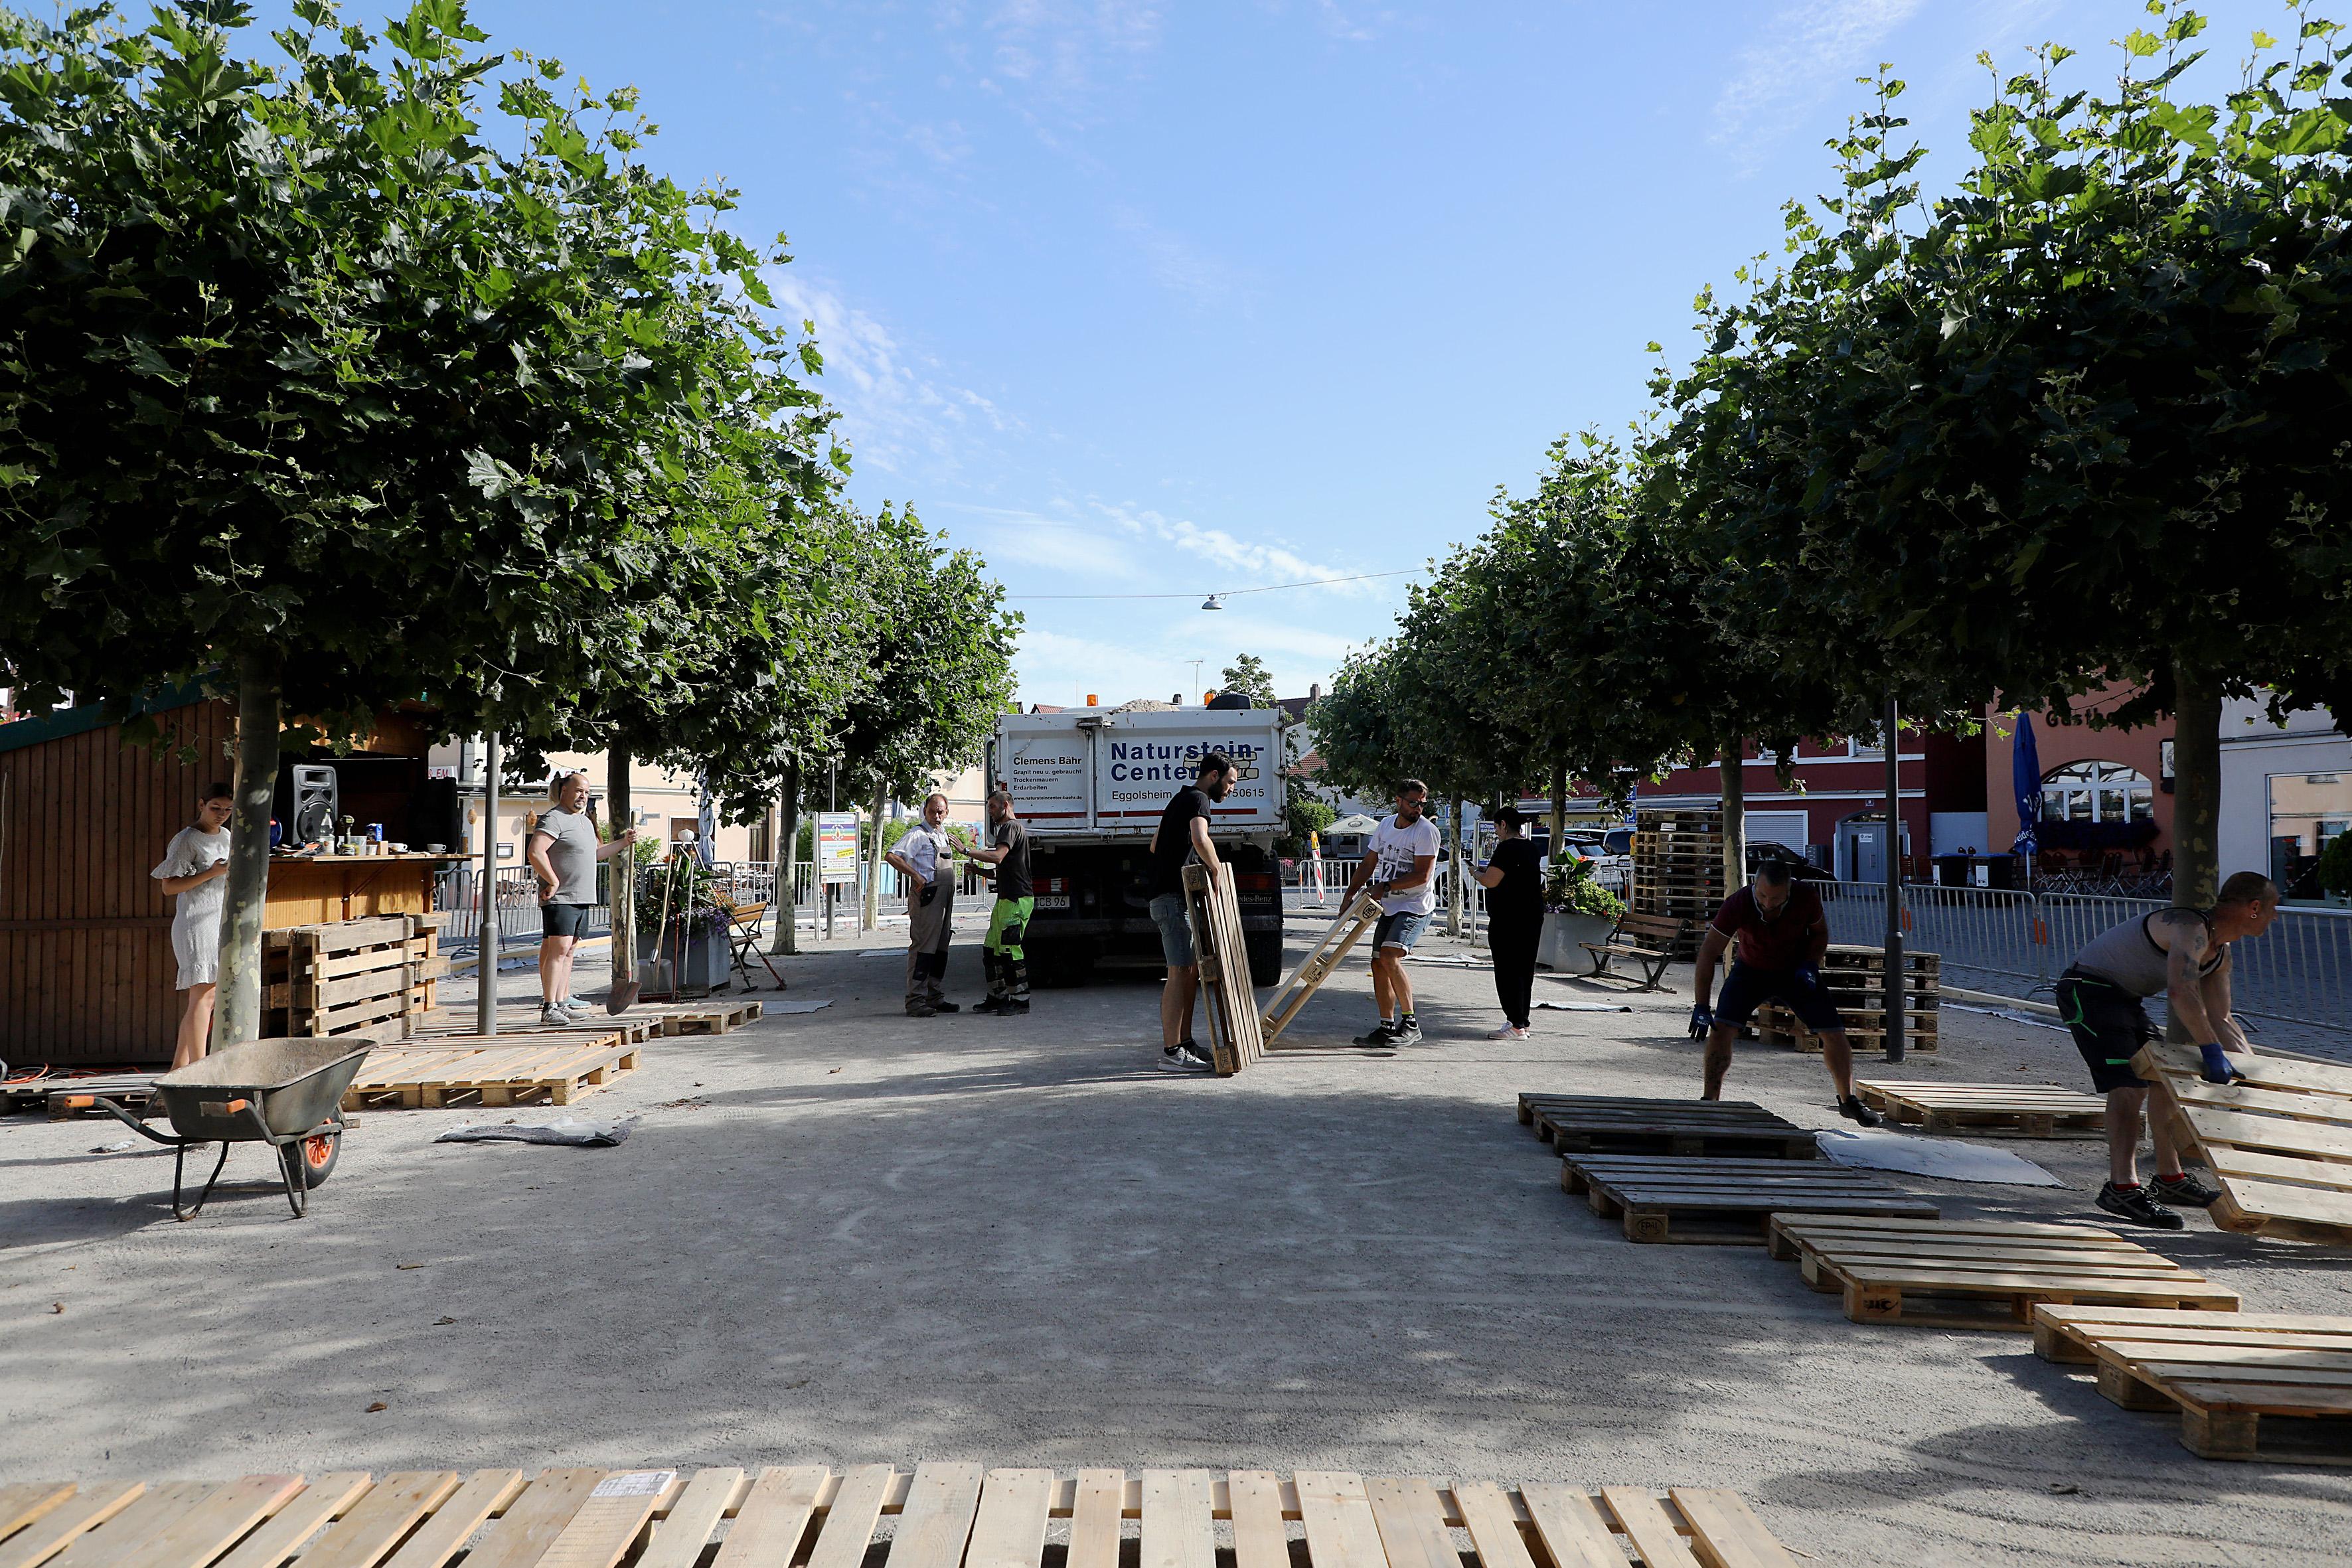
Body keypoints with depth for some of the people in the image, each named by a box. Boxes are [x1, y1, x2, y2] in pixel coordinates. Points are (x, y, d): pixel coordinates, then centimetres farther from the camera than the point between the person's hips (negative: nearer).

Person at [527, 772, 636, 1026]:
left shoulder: (585, 821, 21)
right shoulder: (554, 819, -10)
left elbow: (595, 853, 35)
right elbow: (535, 853, -22)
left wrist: (624, 842, 28)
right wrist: (554, 882, -19)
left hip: (581, 900, 10)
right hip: (560, 899, -10)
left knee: (568, 950, 12)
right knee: (559, 950, -14)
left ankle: (561, 1002, 17)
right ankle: (549, 1008, -15)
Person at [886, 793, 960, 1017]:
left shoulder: (943, 834, 19)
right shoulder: (917, 834, -9)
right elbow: (891, 856, -21)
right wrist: (916, 875, -23)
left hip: (944, 898, 9)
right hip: (926, 896, -9)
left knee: (940, 948, 13)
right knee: (923, 948, -10)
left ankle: (933, 996, 22)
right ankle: (915, 1001, -10)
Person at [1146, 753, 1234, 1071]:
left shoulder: (1182, 798, 22)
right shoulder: (1198, 799, -10)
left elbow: (1155, 844, 32)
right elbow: (1200, 839, -31)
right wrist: (1215, 868, -14)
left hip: (1173, 895, 11)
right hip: (1174, 898, -11)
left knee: (1192, 969, 13)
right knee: (1180, 971, -10)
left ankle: (1185, 1044, 19)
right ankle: (1171, 1052, -9)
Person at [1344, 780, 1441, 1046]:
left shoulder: (1426, 830, -12)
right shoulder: (1386, 824, 9)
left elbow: (1422, 876, -18)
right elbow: (1368, 864, 17)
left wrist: (1385, 887, -15)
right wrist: (1350, 895, 10)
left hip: (1415, 907, -8)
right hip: (1389, 907, 8)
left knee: (1390, 957, -23)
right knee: (1378, 964, 8)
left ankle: (1410, 1024, -17)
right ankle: (1386, 1028, 17)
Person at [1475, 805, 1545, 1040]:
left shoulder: (1507, 848, -15)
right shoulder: (1531, 848, 14)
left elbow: (1490, 881, -19)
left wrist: (1478, 873, 1)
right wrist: (1491, 870, 20)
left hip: (1508, 919, -9)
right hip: (1532, 917, 9)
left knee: (1507, 971, -5)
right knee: (1524, 970, 13)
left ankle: (1515, 1025, -7)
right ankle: (1521, 1022, 19)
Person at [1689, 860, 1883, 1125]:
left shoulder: (1806, 899, -25)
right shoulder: (1737, 905, -31)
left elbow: (1820, 932, -2)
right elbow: (1708, 954, -26)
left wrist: (1810, 966, -20)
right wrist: (1701, 1007, -30)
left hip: (1796, 971, 1)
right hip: (1750, 971, -1)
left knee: (1834, 1033, -4)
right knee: (1721, 1028, -20)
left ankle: (1848, 1101, 20)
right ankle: (1710, 1101, -8)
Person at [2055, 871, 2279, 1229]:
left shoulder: (2220, 954, 10)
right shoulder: (2191, 927, -23)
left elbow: (2219, 1019, 17)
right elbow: (2181, 993, -39)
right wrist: (2213, 1052, -38)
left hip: (2123, 998, 11)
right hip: (2088, 988, -11)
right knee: (2128, 1085, -21)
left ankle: (2170, 1179, 27)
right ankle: (2122, 1186, -24)